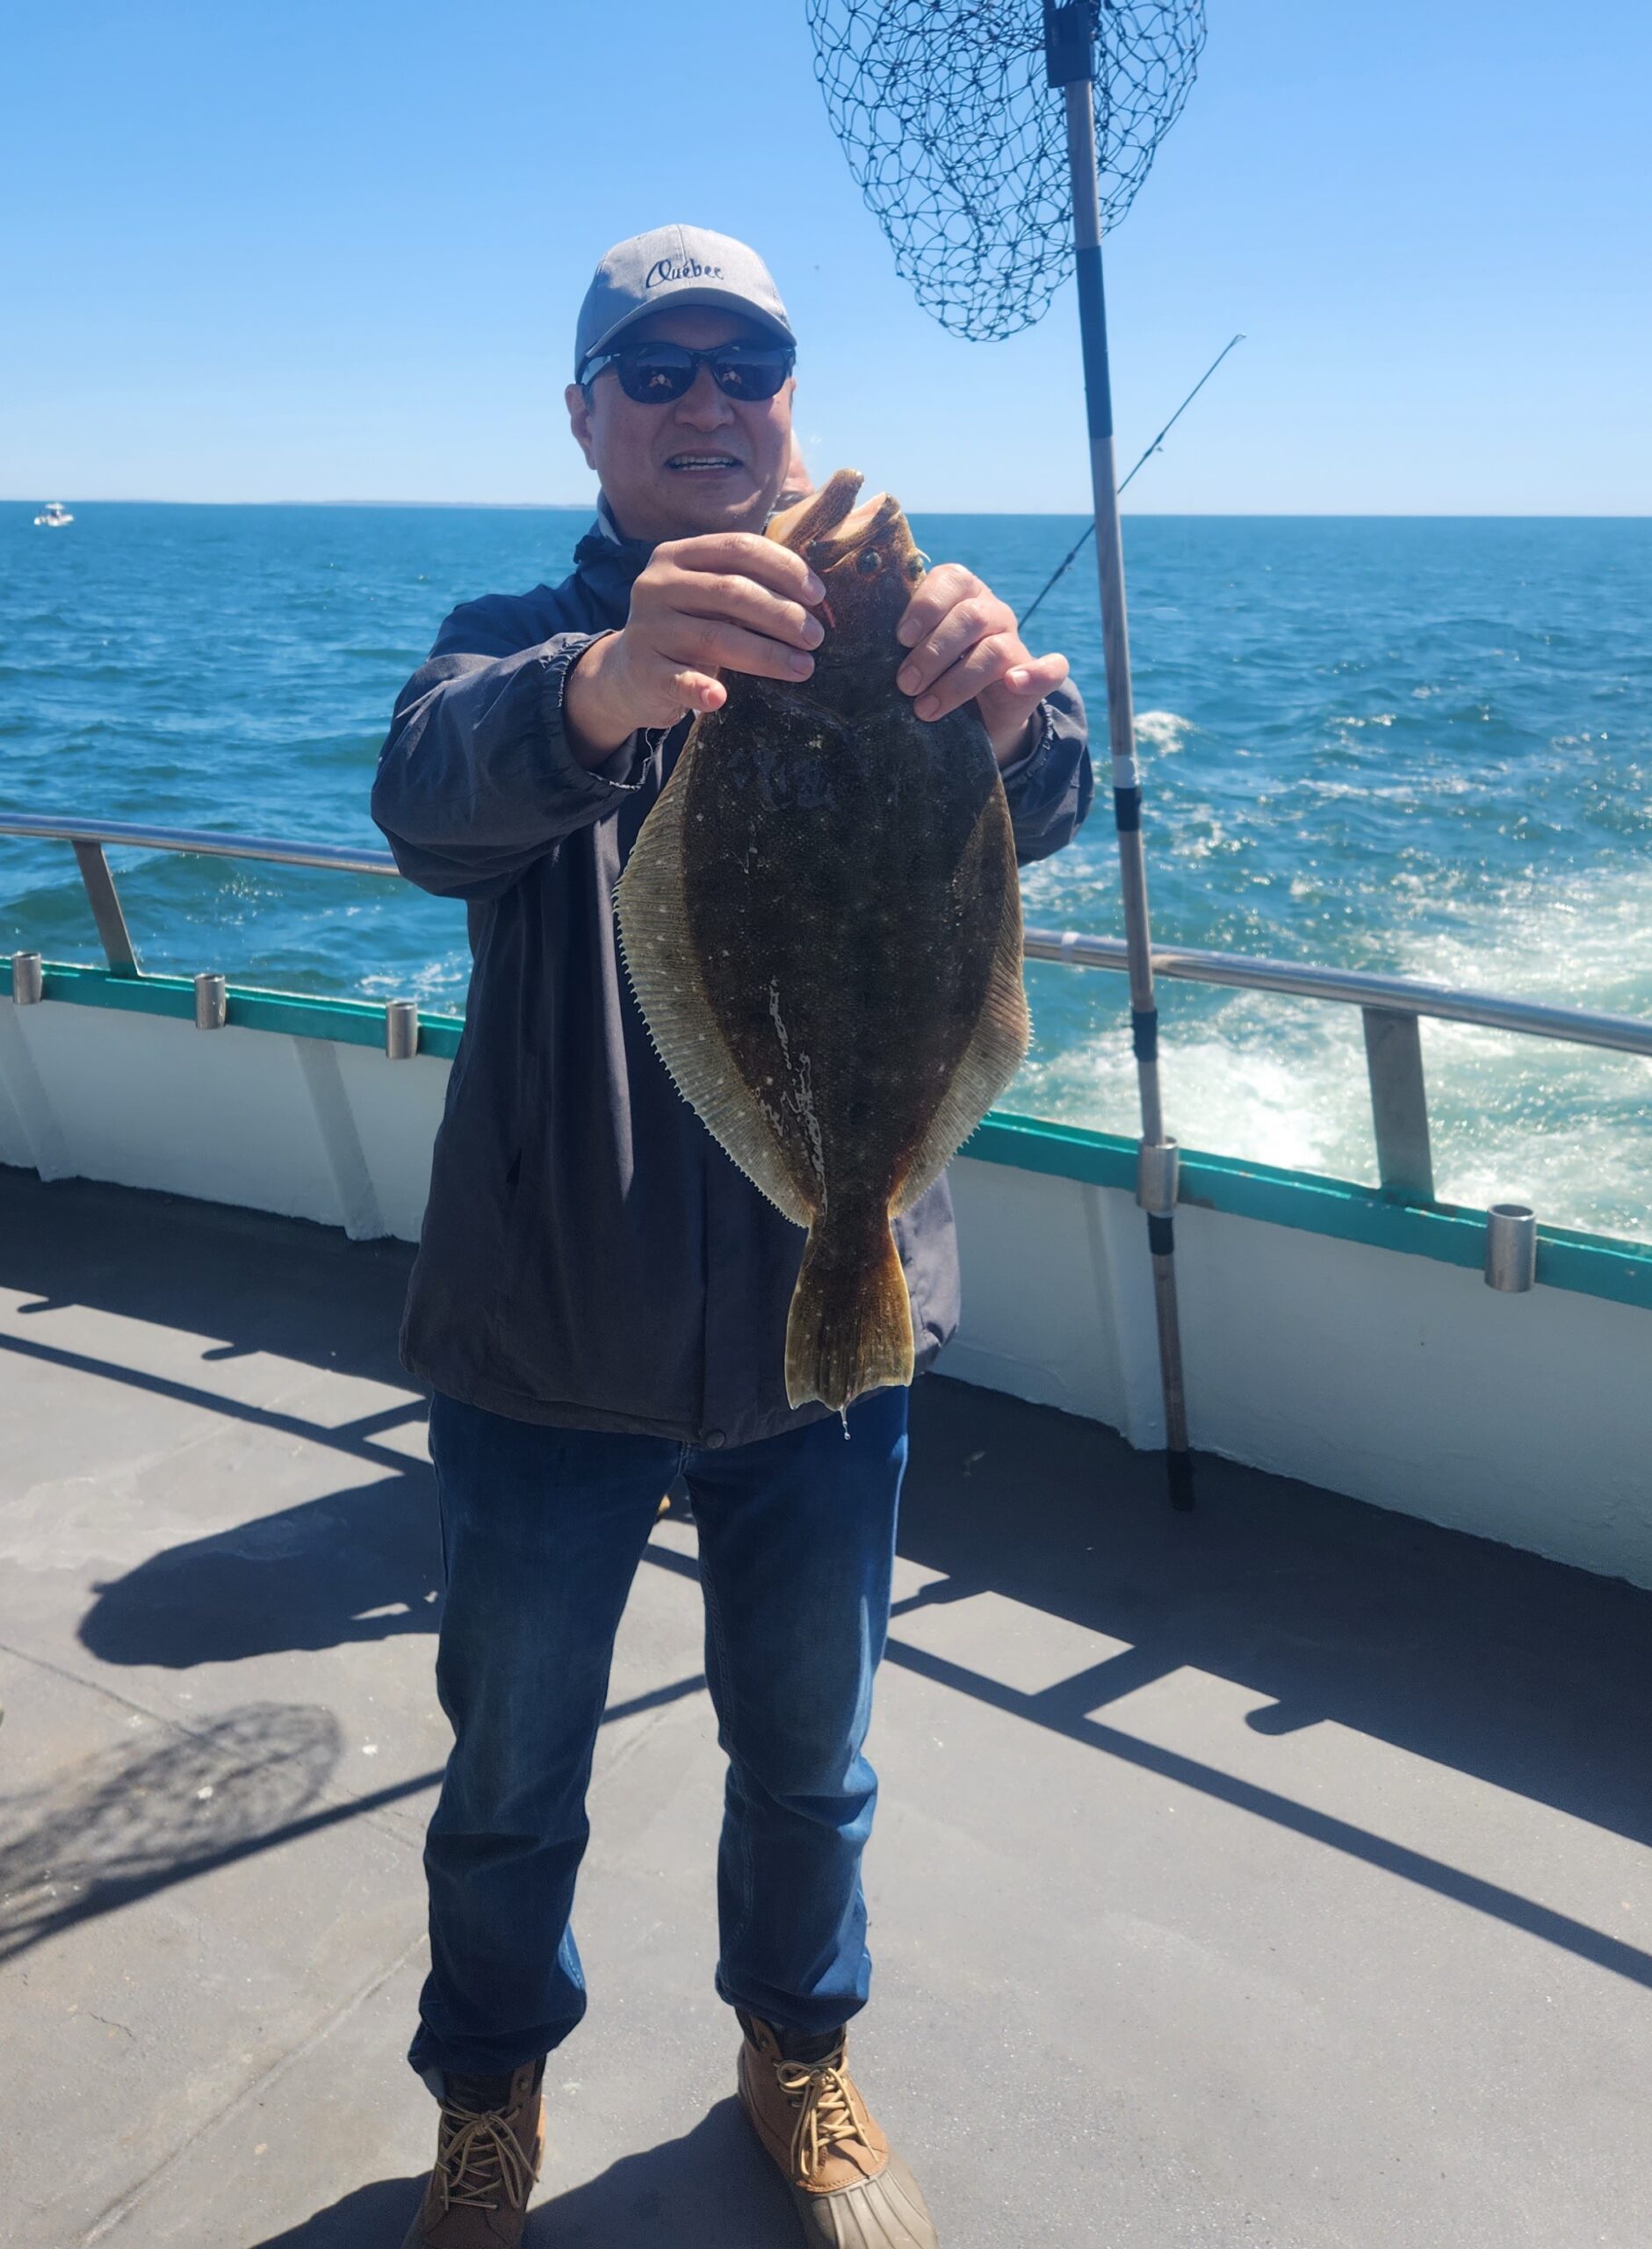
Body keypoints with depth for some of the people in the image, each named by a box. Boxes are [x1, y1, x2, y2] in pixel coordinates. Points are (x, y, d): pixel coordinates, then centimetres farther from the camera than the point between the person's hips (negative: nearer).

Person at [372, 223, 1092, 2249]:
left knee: (806, 1746, 19)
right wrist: (597, 693, -50)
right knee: (510, 1771, 15)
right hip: (550, 1335, -1)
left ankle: (798, 2050, 47)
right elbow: (430, 787, -27)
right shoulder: (520, 643, -2)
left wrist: (1013, 708, -45)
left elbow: (1030, 817, -20)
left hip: (825, 1320, 1)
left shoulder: (870, 641, 1)